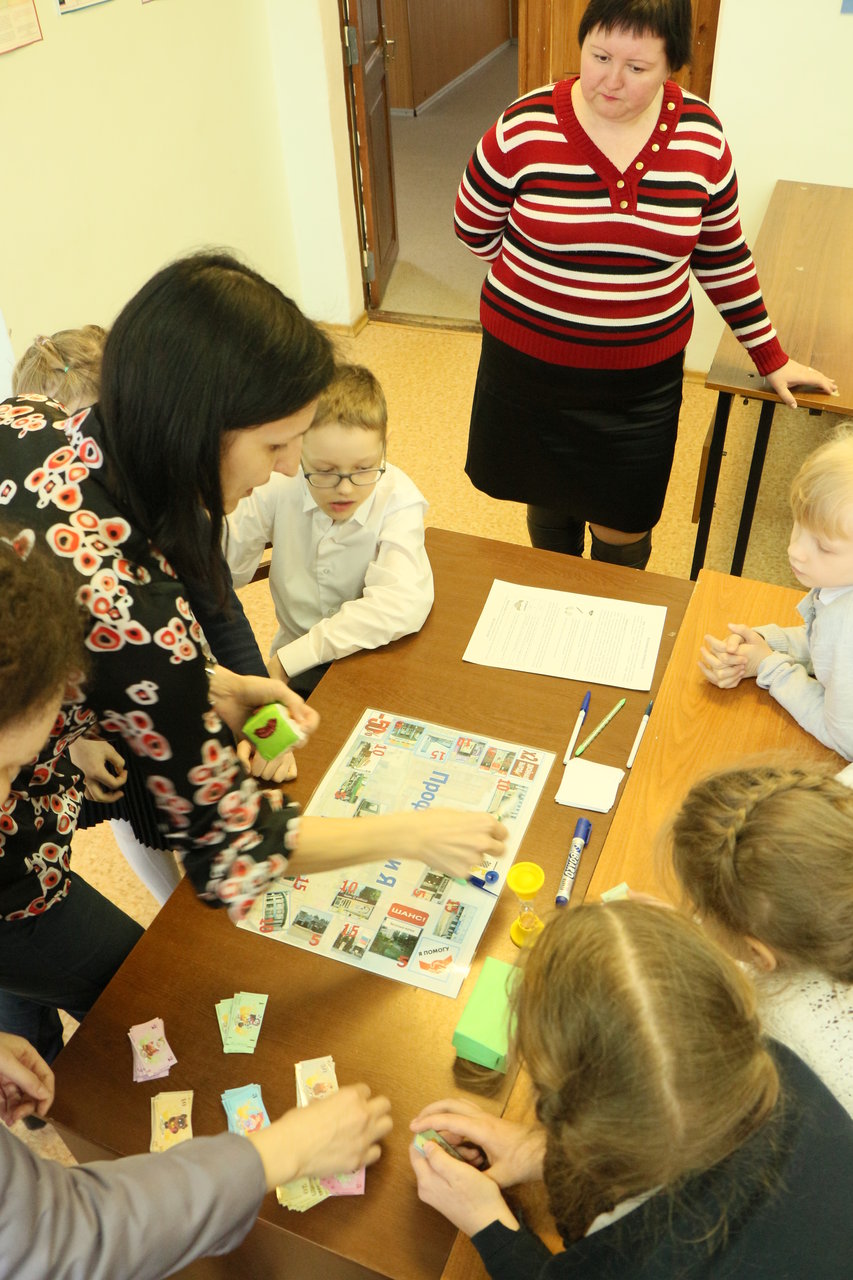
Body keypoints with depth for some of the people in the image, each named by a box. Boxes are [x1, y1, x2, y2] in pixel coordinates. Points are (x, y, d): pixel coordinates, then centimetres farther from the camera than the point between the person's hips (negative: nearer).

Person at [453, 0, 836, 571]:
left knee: (623, 528, 7)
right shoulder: (524, 128, -12)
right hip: (532, 368, 0)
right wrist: (551, 273, 8)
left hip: (643, 379, 1)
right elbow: (475, 229, 3)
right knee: (549, 501, 18)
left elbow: (723, 255, 6)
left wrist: (771, 358, 10)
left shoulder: (700, 133, -5)